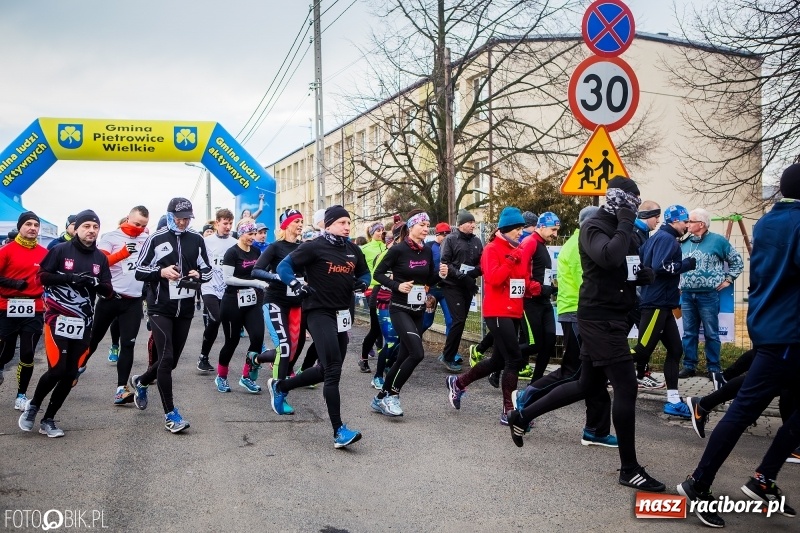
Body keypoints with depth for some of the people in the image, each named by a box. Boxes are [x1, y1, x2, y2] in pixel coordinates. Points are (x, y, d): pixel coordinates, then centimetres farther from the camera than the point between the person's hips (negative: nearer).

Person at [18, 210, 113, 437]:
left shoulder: (100, 257, 7)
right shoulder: (60, 250, -4)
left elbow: (108, 291, 7)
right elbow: (42, 276, -6)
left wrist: (95, 283, -15)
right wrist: (70, 278, -18)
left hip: (83, 323, 4)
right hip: (58, 319, -4)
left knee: (70, 374, 5)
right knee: (56, 370, -11)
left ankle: (48, 420, 20)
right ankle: (32, 405, 18)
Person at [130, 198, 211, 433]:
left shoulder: (197, 240, 5)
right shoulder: (155, 239, -4)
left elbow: (208, 270, 11)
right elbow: (139, 271, -2)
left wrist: (198, 274, -12)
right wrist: (161, 272, -21)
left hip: (185, 309, 4)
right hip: (160, 308, -4)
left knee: (172, 359, 14)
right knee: (166, 357, -11)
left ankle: (140, 382, 43)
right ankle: (170, 414, -1)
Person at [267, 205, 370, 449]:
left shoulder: (353, 250, 10)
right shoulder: (314, 247, -8)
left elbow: (364, 272, 24)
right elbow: (284, 266, -7)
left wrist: (361, 282, 2)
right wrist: (297, 286, -22)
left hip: (343, 315, 8)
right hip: (320, 313, -7)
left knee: (325, 370, 14)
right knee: (333, 370, -14)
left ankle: (280, 386, 36)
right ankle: (339, 431, -11)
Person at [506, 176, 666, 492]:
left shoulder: (615, 230, 18)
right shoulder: (593, 228, -12)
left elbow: (621, 270, 24)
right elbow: (609, 258, -33)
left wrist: (642, 275, 2)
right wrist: (625, 225, -21)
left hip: (607, 316, 10)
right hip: (601, 317, -10)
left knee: (589, 385, 16)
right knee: (626, 387, -8)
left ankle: (523, 415, 25)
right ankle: (629, 469, 3)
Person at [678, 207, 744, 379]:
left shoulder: (717, 240, -3)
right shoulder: (684, 243, 11)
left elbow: (737, 261, 5)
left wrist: (728, 279, 0)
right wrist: (679, 286, 14)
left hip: (708, 295, -4)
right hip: (687, 295, 4)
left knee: (711, 334, 2)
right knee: (689, 333, 8)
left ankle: (713, 368, 11)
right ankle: (689, 366, 15)